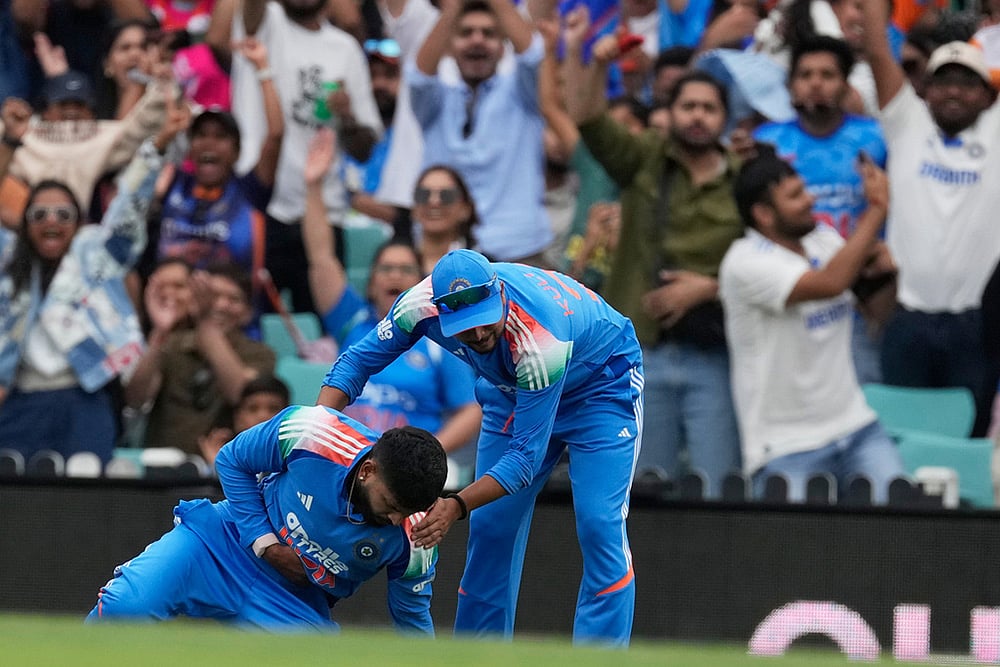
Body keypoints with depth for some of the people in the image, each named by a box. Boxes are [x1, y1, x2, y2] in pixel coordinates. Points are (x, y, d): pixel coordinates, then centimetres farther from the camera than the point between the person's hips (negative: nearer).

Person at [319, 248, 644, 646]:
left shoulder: (542, 340, -42)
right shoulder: (423, 305, -29)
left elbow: (527, 454, -38)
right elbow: (359, 359, -14)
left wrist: (456, 506, -50)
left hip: (600, 383, -5)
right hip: (513, 389, 6)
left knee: (599, 525, -18)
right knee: (489, 528, 3)